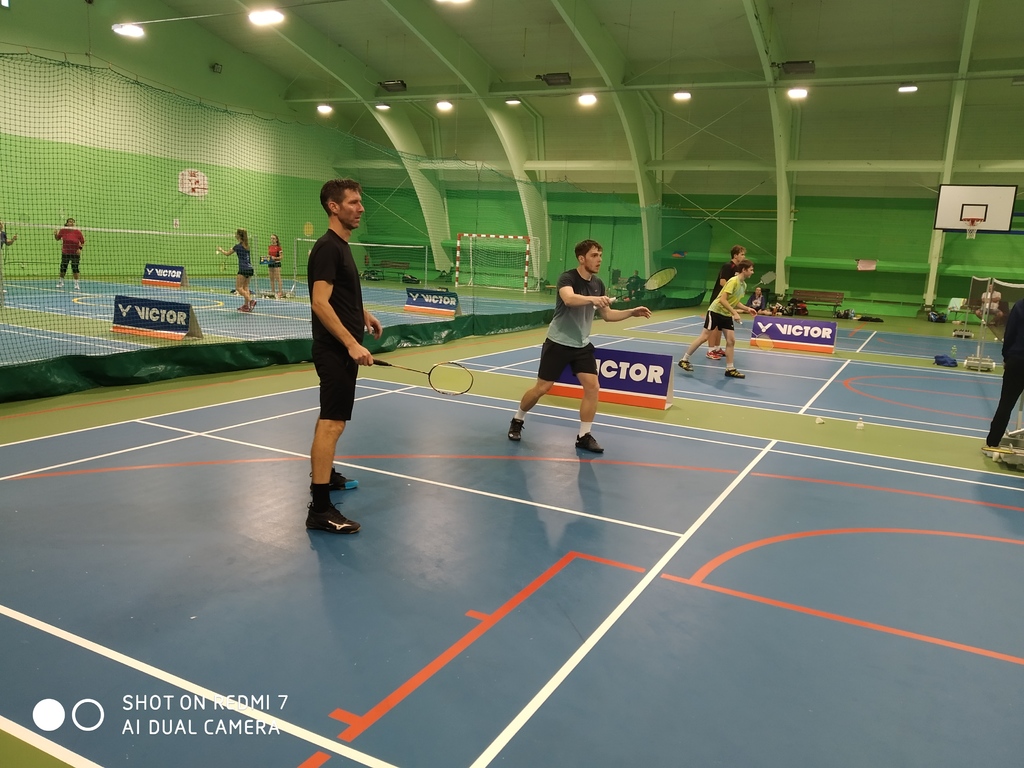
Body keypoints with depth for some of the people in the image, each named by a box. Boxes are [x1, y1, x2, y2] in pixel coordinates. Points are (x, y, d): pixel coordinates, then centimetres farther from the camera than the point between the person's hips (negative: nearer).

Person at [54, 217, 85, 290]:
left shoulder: (77, 232, -9)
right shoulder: (62, 231, -5)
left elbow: (83, 242, 1)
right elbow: (57, 238, 9)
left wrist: (80, 248, -13)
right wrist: (55, 234, -11)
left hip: (75, 253, -2)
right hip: (65, 253, 2)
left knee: (75, 268, -8)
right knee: (63, 268, 10)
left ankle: (77, 284, 1)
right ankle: (61, 282, 30)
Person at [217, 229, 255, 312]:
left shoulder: (238, 246, -9)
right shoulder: (246, 245, 12)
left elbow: (227, 254, 6)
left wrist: (220, 249, 23)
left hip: (243, 269, -8)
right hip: (250, 268, 8)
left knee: (238, 288, -4)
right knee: (245, 287, 12)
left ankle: (251, 300, -21)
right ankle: (246, 306, 10)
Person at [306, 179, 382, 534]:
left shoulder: (341, 245, 14)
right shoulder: (327, 248, -16)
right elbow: (320, 303, -25)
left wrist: (363, 314, 18)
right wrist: (352, 343, -30)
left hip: (343, 348, 11)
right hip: (335, 349, -10)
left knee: (331, 417, 22)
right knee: (333, 423, -13)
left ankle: (324, 474, 38)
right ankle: (320, 508, -12)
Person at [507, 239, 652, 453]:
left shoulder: (598, 284, 4)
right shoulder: (567, 278, -17)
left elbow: (607, 315, 12)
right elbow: (569, 299, -40)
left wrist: (632, 312, -1)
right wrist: (592, 299, -56)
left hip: (582, 345, 6)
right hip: (558, 343, -6)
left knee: (593, 387, -6)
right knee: (542, 388, 2)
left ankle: (584, 436, 6)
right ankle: (517, 421, 26)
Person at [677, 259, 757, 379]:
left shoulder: (744, 285, 8)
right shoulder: (733, 281, -19)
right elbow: (723, 300, -24)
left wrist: (747, 308, 5)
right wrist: (734, 313, -26)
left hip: (726, 315, 8)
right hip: (716, 311, -8)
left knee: (731, 340, 0)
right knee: (704, 337, -6)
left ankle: (730, 369, 6)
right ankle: (684, 360, 4)